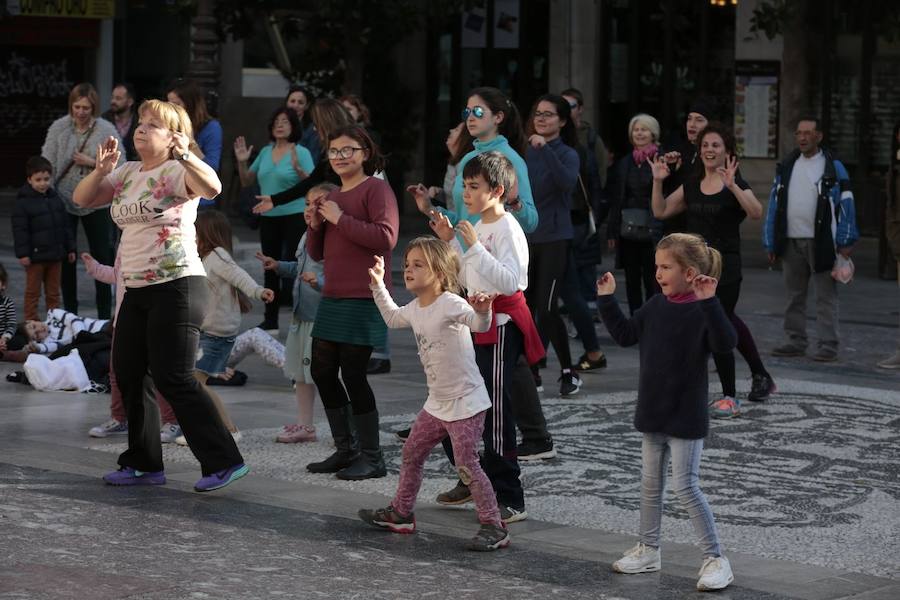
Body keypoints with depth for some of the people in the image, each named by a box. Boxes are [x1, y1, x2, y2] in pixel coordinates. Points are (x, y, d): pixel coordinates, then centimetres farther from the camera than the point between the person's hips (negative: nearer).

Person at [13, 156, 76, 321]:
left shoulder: (56, 199, 9)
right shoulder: (23, 202, -9)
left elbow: (65, 225, 14)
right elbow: (20, 230, -12)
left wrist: (70, 248, 12)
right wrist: (22, 253, -17)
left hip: (55, 254, 5)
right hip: (35, 255, -5)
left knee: (53, 292, 12)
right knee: (32, 292, 3)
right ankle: (31, 322, 8)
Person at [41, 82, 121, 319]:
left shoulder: (107, 130, -5)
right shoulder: (58, 128, -2)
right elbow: (47, 162, -2)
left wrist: (92, 163, -17)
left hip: (96, 202, -1)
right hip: (64, 200, 1)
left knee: (101, 255, 4)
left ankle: (104, 313, 14)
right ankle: (69, 312, 18)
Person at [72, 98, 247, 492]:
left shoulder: (177, 172, -10)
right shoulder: (127, 174, 13)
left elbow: (212, 188, -30)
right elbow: (81, 199, 12)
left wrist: (183, 153, -41)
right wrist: (102, 169, -5)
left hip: (177, 287, -9)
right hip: (136, 290, 9)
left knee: (173, 378, -12)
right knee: (128, 375, 11)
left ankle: (224, 461, -8)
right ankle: (144, 464, 21)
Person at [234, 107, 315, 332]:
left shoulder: (301, 152, -5)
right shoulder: (265, 152, 11)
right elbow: (246, 181, 18)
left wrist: (297, 168, -29)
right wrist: (242, 163, 2)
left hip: (294, 216, -6)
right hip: (268, 217, 6)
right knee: (270, 268, 11)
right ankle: (270, 320, 19)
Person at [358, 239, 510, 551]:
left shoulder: (451, 304, -20)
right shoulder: (415, 309, 7)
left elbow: (480, 325, -37)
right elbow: (392, 318, 30)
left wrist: (483, 311, -59)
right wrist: (378, 285, 28)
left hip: (466, 402, -9)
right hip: (438, 402, 9)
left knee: (467, 465, -12)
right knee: (411, 454, 18)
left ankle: (494, 527, -5)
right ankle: (401, 513, 34)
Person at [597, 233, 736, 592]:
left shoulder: (702, 311, -18)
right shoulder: (655, 306, 5)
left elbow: (725, 343, -34)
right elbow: (625, 334, 16)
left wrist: (709, 302, -43)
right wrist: (607, 300, 11)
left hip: (685, 418, -8)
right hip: (652, 413, 8)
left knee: (685, 487, -8)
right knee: (650, 484, 17)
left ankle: (716, 560, 0)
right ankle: (648, 551, 31)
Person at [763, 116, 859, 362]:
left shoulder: (833, 167, -1)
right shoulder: (786, 167, 12)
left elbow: (846, 204, -3)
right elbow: (774, 204, 13)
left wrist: (845, 242, -9)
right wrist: (771, 243, 9)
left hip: (821, 242, -5)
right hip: (791, 241, 5)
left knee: (826, 296, -2)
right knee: (794, 295, 10)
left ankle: (828, 345, 0)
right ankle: (796, 341, 18)